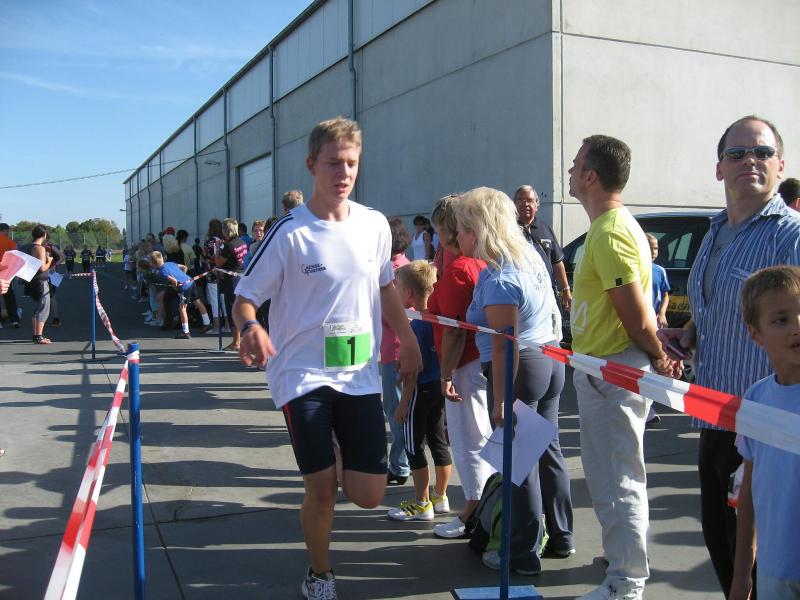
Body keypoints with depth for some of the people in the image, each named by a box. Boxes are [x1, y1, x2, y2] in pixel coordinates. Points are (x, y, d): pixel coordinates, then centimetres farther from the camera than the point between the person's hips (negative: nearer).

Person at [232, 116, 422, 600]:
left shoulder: (375, 225, 2)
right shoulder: (290, 233, -11)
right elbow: (246, 297, -8)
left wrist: (409, 341, 21)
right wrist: (251, 328, -29)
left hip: (361, 374, 4)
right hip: (303, 374, -3)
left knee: (369, 495, 2)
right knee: (322, 489, -1)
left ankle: (342, 462, 38)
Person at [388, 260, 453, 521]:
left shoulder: (416, 326, -19)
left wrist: (403, 403, -13)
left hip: (422, 391, -8)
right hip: (441, 387, 8)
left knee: (414, 447, 3)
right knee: (439, 441, 15)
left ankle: (422, 504, 10)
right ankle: (440, 498, 26)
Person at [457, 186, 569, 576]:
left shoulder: (497, 277, -20)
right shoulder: (531, 257, 8)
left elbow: (503, 345, -22)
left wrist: (500, 400, -19)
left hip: (520, 370, -10)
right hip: (550, 360, 10)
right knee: (547, 449, 19)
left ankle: (524, 554, 13)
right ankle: (561, 536, 33)